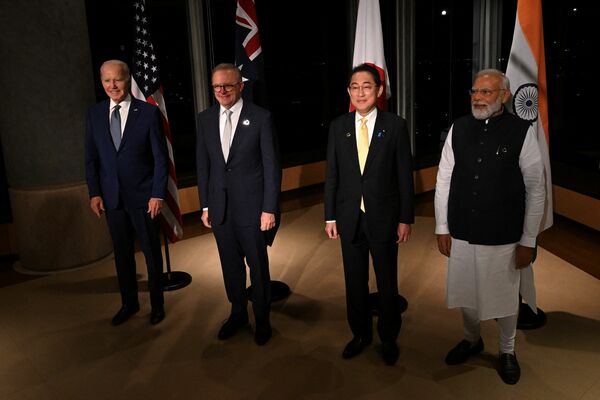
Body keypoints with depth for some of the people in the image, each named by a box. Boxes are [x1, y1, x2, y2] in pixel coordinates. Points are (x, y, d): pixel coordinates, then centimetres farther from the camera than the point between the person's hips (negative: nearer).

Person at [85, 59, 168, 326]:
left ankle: (157, 304, 27)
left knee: (152, 252, 10)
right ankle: (129, 303, 33)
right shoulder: (94, 114, 3)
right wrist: (94, 193, 0)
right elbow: (91, 158, 7)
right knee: (122, 254, 15)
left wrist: (158, 194, -12)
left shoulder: (148, 112, -8)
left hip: (143, 196, -3)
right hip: (111, 197, 4)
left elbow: (160, 157, -8)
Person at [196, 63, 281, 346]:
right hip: (219, 206, 4)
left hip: (252, 206, -4)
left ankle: (262, 319, 29)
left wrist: (270, 208, -11)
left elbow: (272, 166, -8)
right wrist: (205, 205, 8)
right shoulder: (205, 119, 5)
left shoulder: (261, 117, -8)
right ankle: (237, 313, 36)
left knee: (258, 265, 9)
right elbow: (203, 165, 9)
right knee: (230, 264, 16)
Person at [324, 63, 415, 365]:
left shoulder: (395, 125, -5)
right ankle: (360, 334, 34)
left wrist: (406, 219, -6)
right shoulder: (338, 126, 2)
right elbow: (331, 175, 4)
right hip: (349, 218, 2)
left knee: (387, 282, 11)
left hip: (383, 218, -2)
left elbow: (405, 175, -4)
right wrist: (330, 217, 2)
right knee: (355, 282, 14)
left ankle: (388, 338, 32)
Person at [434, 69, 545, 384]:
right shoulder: (458, 128, -3)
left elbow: (535, 190, -6)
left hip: (503, 238, -2)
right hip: (462, 234, 3)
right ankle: (472, 339, 45)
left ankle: (507, 350, 40)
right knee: (466, 293, 19)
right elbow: (443, 180, 2)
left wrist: (528, 240, -5)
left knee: (505, 298, 15)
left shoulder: (522, 132, -11)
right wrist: (442, 227, 2)